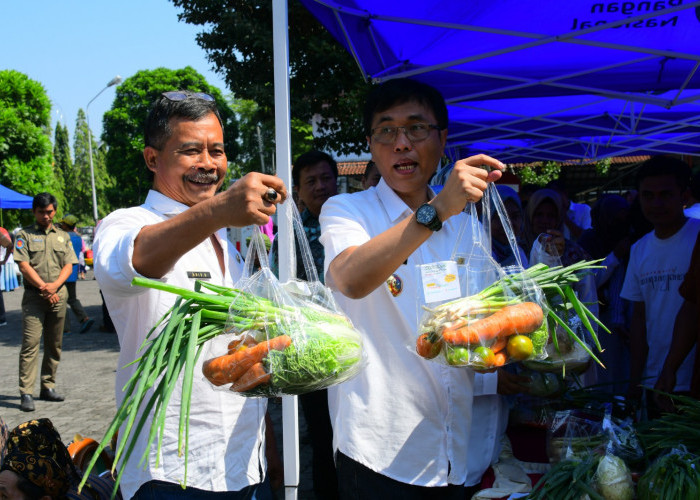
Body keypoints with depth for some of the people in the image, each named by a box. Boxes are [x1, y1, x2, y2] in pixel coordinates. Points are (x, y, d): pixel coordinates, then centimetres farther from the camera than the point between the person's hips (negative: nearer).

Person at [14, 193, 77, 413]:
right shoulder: (25, 235, 5)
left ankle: (48, 387, 17)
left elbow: (68, 265, 8)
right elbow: (24, 266, -5)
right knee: (30, 343, -9)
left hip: (58, 295, 4)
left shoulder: (63, 236, 16)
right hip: (34, 296, -4)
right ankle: (26, 393, -9)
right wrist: (44, 288, -12)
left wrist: (55, 285, -10)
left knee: (54, 345, 8)